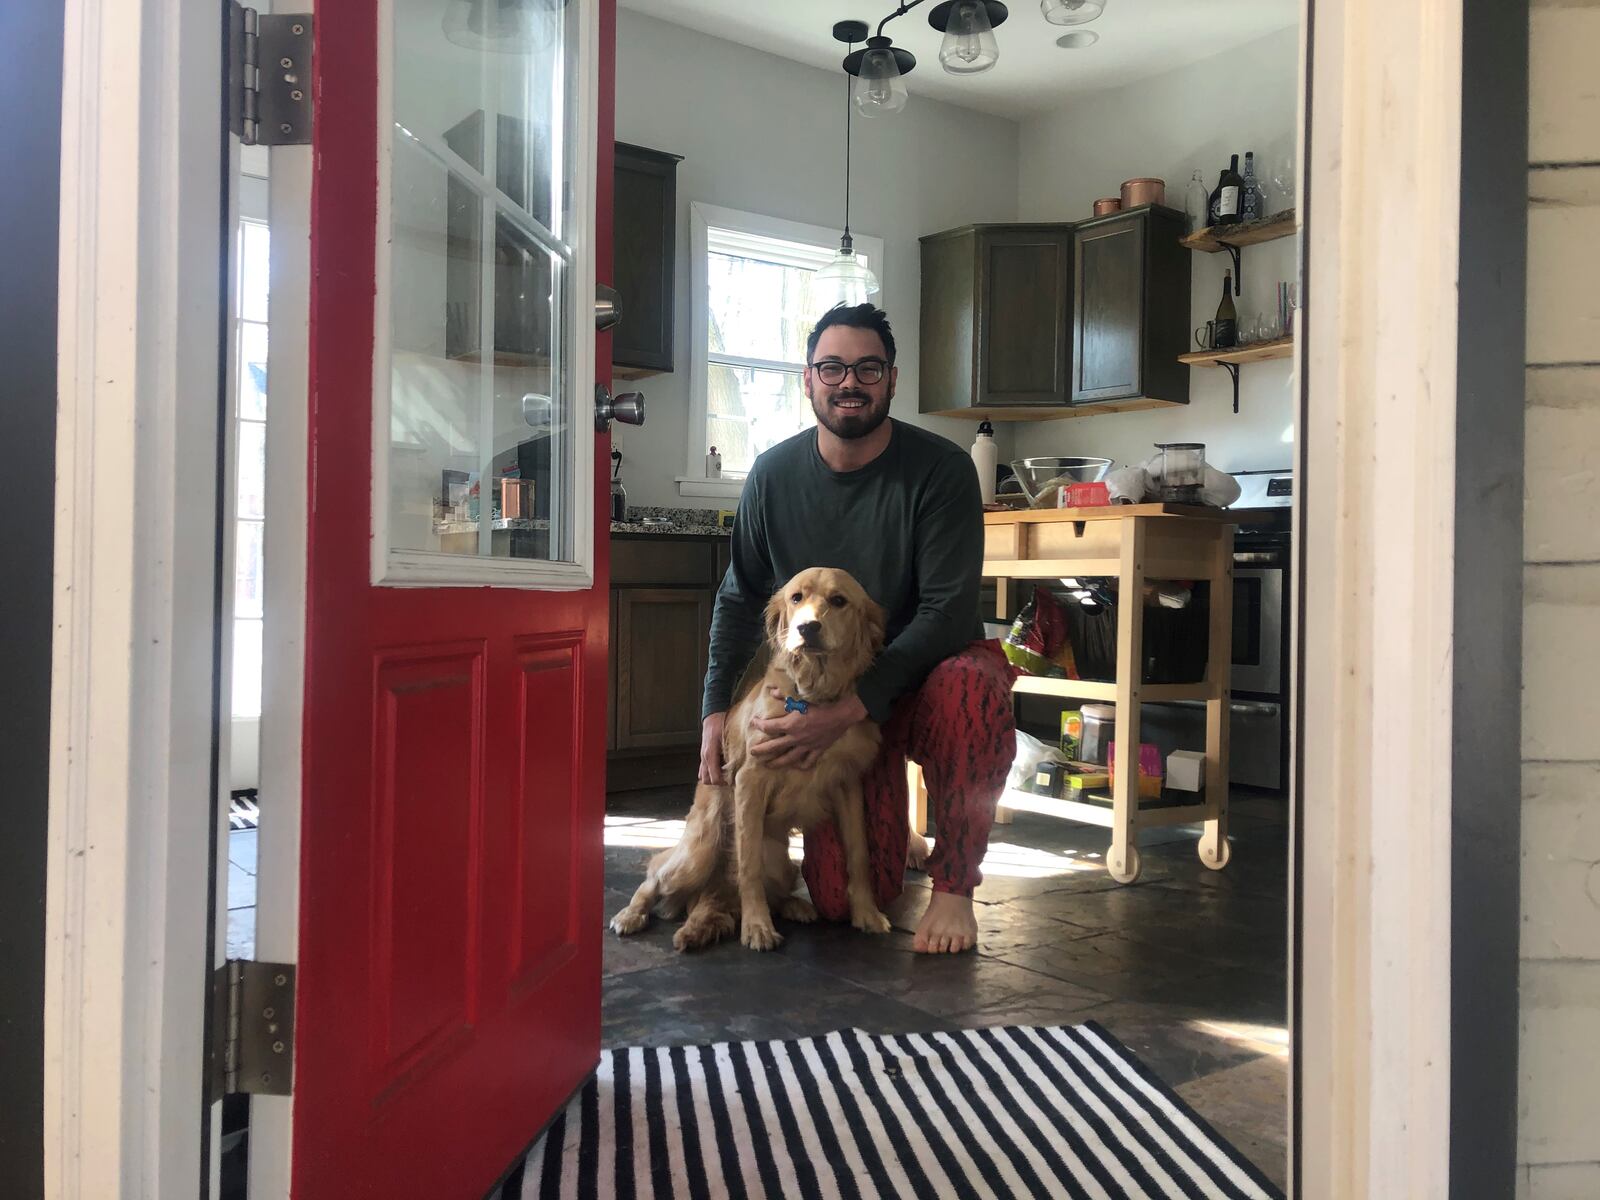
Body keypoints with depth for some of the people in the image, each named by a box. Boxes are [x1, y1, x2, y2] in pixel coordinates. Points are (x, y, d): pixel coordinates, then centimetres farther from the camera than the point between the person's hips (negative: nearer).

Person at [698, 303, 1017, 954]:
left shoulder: (941, 468, -14)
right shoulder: (775, 474, -2)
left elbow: (949, 609, -20)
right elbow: (739, 599, 8)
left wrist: (850, 708, -27)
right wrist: (716, 709, -4)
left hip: (926, 672, -2)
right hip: (826, 692, 2)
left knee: (971, 685, -40)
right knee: (841, 901, -11)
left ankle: (952, 884, -17)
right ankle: (887, 828, 28)